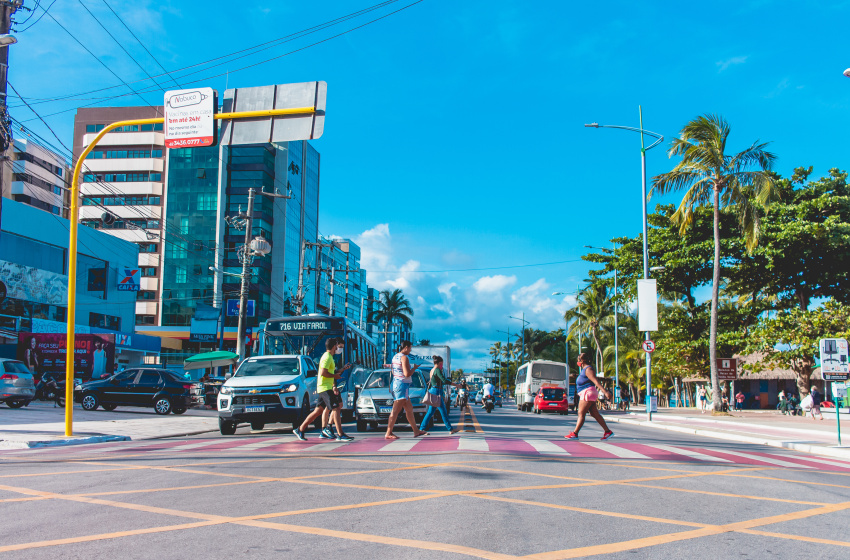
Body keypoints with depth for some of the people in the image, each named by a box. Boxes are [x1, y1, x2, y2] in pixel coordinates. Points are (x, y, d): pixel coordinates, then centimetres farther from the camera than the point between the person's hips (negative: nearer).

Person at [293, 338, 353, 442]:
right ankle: (340, 435, -14)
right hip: (325, 388, -10)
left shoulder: (329, 357, 19)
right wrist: (335, 376, -12)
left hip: (327, 387, 10)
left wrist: (343, 369, 30)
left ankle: (299, 430, 18)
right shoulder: (327, 357, -13)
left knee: (318, 411, 12)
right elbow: (323, 373, -22)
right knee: (336, 408, -12)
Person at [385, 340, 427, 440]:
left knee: (409, 409, 15)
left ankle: (416, 431, 22)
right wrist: (415, 368, -7)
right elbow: (407, 374, -21)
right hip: (402, 385, -10)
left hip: (395, 384, 10)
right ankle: (388, 433, -7)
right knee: (396, 410, -8)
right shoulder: (404, 358, -15)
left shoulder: (395, 357, 13)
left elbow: (393, 372, 19)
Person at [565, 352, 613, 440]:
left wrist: (605, 392, -29)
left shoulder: (588, 369, -13)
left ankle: (574, 434, -9)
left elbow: (596, 381, -23)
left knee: (581, 414, -9)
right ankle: (607, 431, 7)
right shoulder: (585, 369, 19)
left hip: (588, 393, -10)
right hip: (588, 394, 10)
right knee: (595, 414, 7)